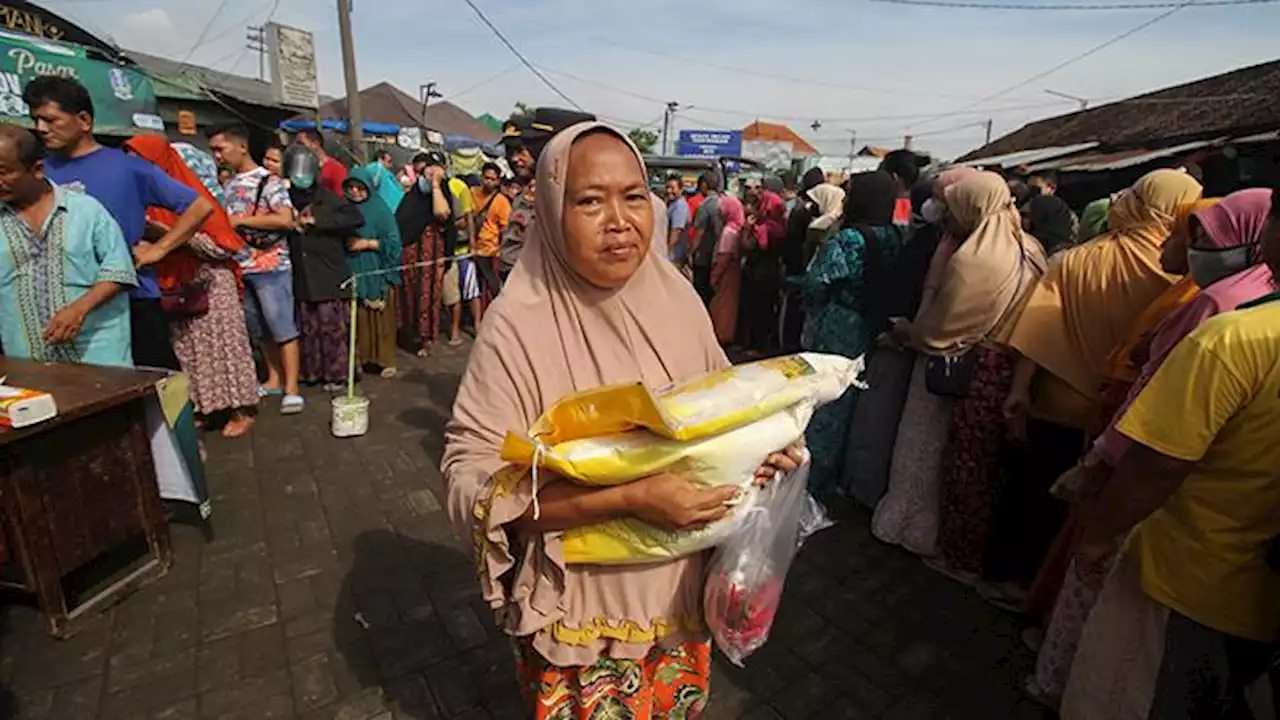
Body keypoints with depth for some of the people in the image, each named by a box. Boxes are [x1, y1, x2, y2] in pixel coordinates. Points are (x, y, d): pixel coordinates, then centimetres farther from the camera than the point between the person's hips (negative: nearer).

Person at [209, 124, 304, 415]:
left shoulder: (269, 180, -6)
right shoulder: (228, 186, 16)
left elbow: (286, 220, -19)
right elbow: (228, 224, 25)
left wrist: (241, 220, -14)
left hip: (271, 266, -8)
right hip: (240, 267, 8)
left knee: (282, 327, -6)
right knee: (259, 329, 12)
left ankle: (291, 388, -3)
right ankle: (274, 380, 23)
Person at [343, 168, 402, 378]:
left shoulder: (380, 209, -3)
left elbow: (393, 242, -7)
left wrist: (366, 243, -13)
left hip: (376, 273, -3)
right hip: (352, 271, 3)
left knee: (379, 318, 2)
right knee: (356, 318, 3)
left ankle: (385, 359, 12)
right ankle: (358, 358, 15)